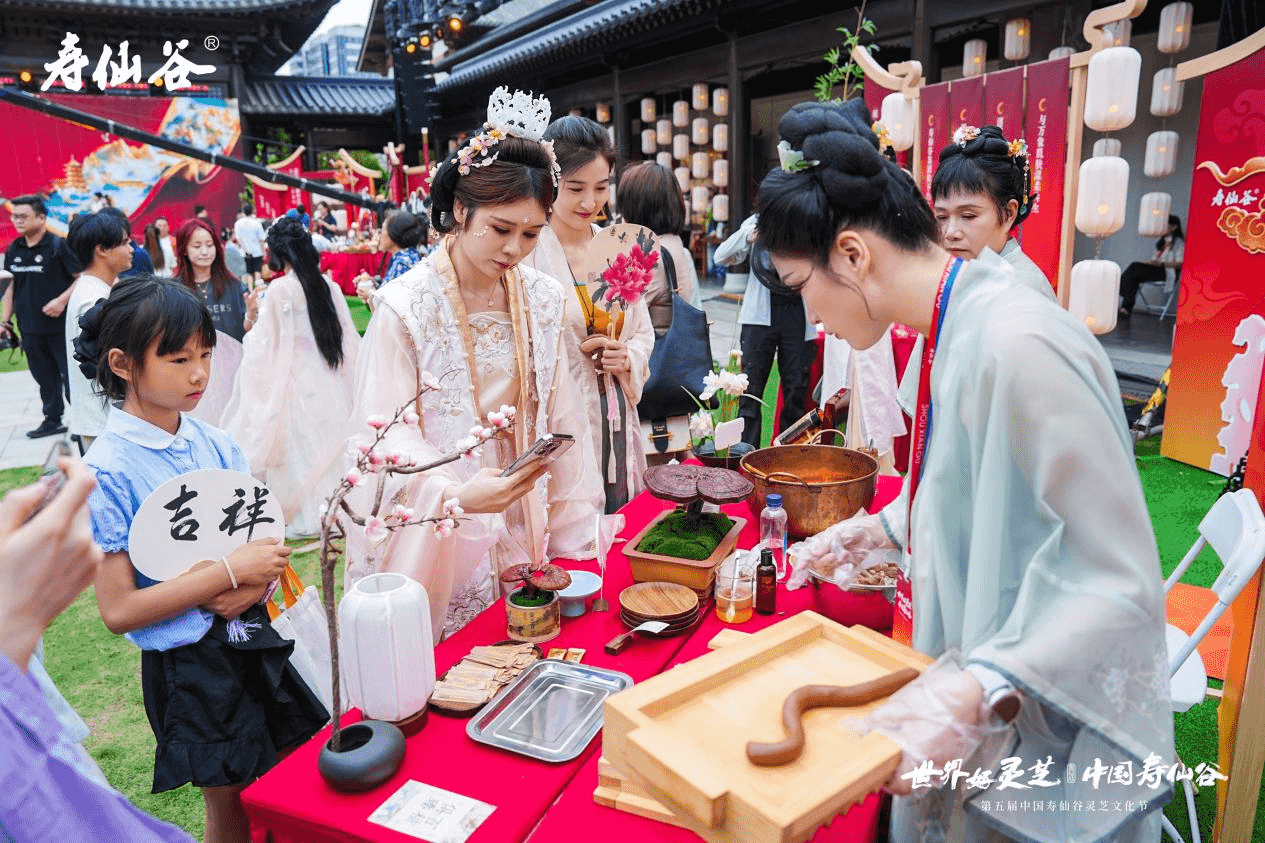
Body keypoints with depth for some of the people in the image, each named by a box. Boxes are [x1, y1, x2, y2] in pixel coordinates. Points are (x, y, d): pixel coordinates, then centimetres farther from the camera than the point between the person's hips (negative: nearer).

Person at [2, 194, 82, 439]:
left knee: (70, 374, 0)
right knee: (45, 377, 14)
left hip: (60, 326, -6)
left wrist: (62, 300, -23)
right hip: (29, 327, 6)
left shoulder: (59, 246, -9)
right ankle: (52, 420, 25)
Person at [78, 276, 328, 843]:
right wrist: (231, 572, -21)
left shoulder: (216, 445, -1)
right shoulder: (109, 471, -17)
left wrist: (245, 589, -16)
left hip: (256, 641, 5)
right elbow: (119, 610, -17)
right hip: (190, 666, -5)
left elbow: (267, 549, 5)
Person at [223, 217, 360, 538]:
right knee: (330, 442, 12)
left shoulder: (281, 289, -11)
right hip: (331, 380, 5)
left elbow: (264, 343, -7)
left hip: (297, 379, -5)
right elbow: (349, 339, 9)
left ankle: (307, 517, 12)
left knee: (302, 445, 5)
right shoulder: (329, 286, 3)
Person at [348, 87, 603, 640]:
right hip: (428, 533, -3)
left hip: (517, 530, 4)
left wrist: (575, 541, 2)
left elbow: (561, 424, 3)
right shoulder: (404, 306, -11)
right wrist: (456, 493, -32)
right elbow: (391, 434, -14)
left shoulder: (544, 302, 2)